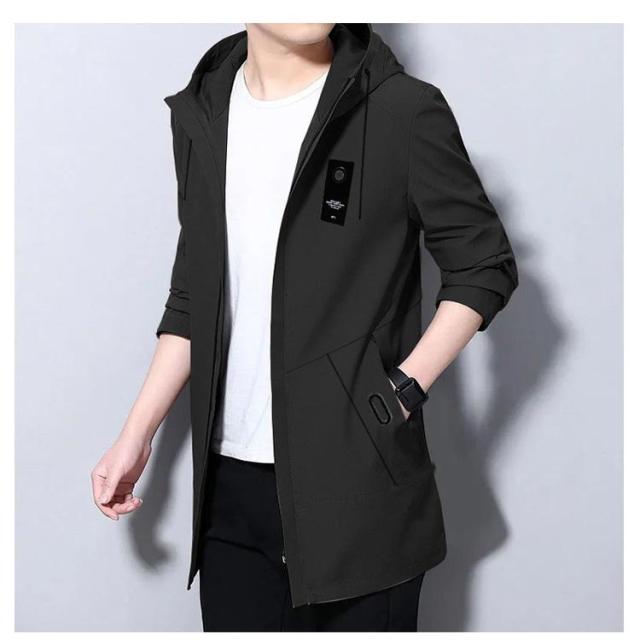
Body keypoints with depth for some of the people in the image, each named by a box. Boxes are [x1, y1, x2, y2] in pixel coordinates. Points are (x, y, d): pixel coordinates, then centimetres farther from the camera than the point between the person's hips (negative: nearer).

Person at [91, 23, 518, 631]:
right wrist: (136, 435, 13)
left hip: (359, 488, -4)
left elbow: (485, 266, 1)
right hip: (232, 486, 4)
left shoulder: (402, 109, -6)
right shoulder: (201, 111, 9)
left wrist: (400, 393, -10)